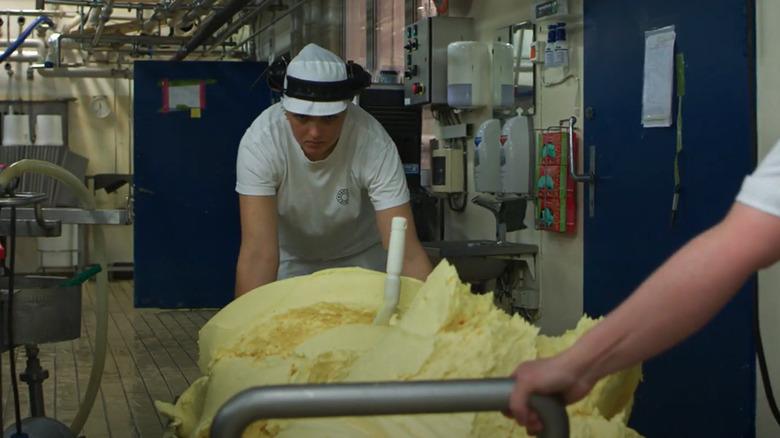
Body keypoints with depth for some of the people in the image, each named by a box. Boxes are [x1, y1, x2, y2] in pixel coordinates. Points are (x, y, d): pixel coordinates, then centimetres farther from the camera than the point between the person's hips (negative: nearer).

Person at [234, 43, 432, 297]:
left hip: (361, 256, 0)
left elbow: (406, 251, -37)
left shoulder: (374, 144, -33)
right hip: (291, 257, 0)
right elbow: (259, 251, -37)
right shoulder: (259, 142, -33)